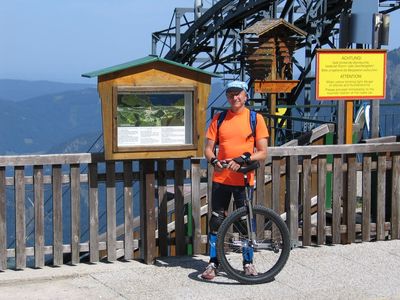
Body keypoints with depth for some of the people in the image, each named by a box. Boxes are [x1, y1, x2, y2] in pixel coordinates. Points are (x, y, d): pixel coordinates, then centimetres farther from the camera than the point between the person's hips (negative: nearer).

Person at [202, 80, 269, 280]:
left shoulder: (255, 119, -1)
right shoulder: (219, 119, 6)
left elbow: (262, 153, -3)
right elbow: (208, 148, 6)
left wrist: (243, 160, -18)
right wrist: (214, 161, -15)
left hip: (244, 180, -2)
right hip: (221, 179, 2)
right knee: (216, 221, 4)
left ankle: (248, 262, 19)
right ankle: (213, 263, 13)